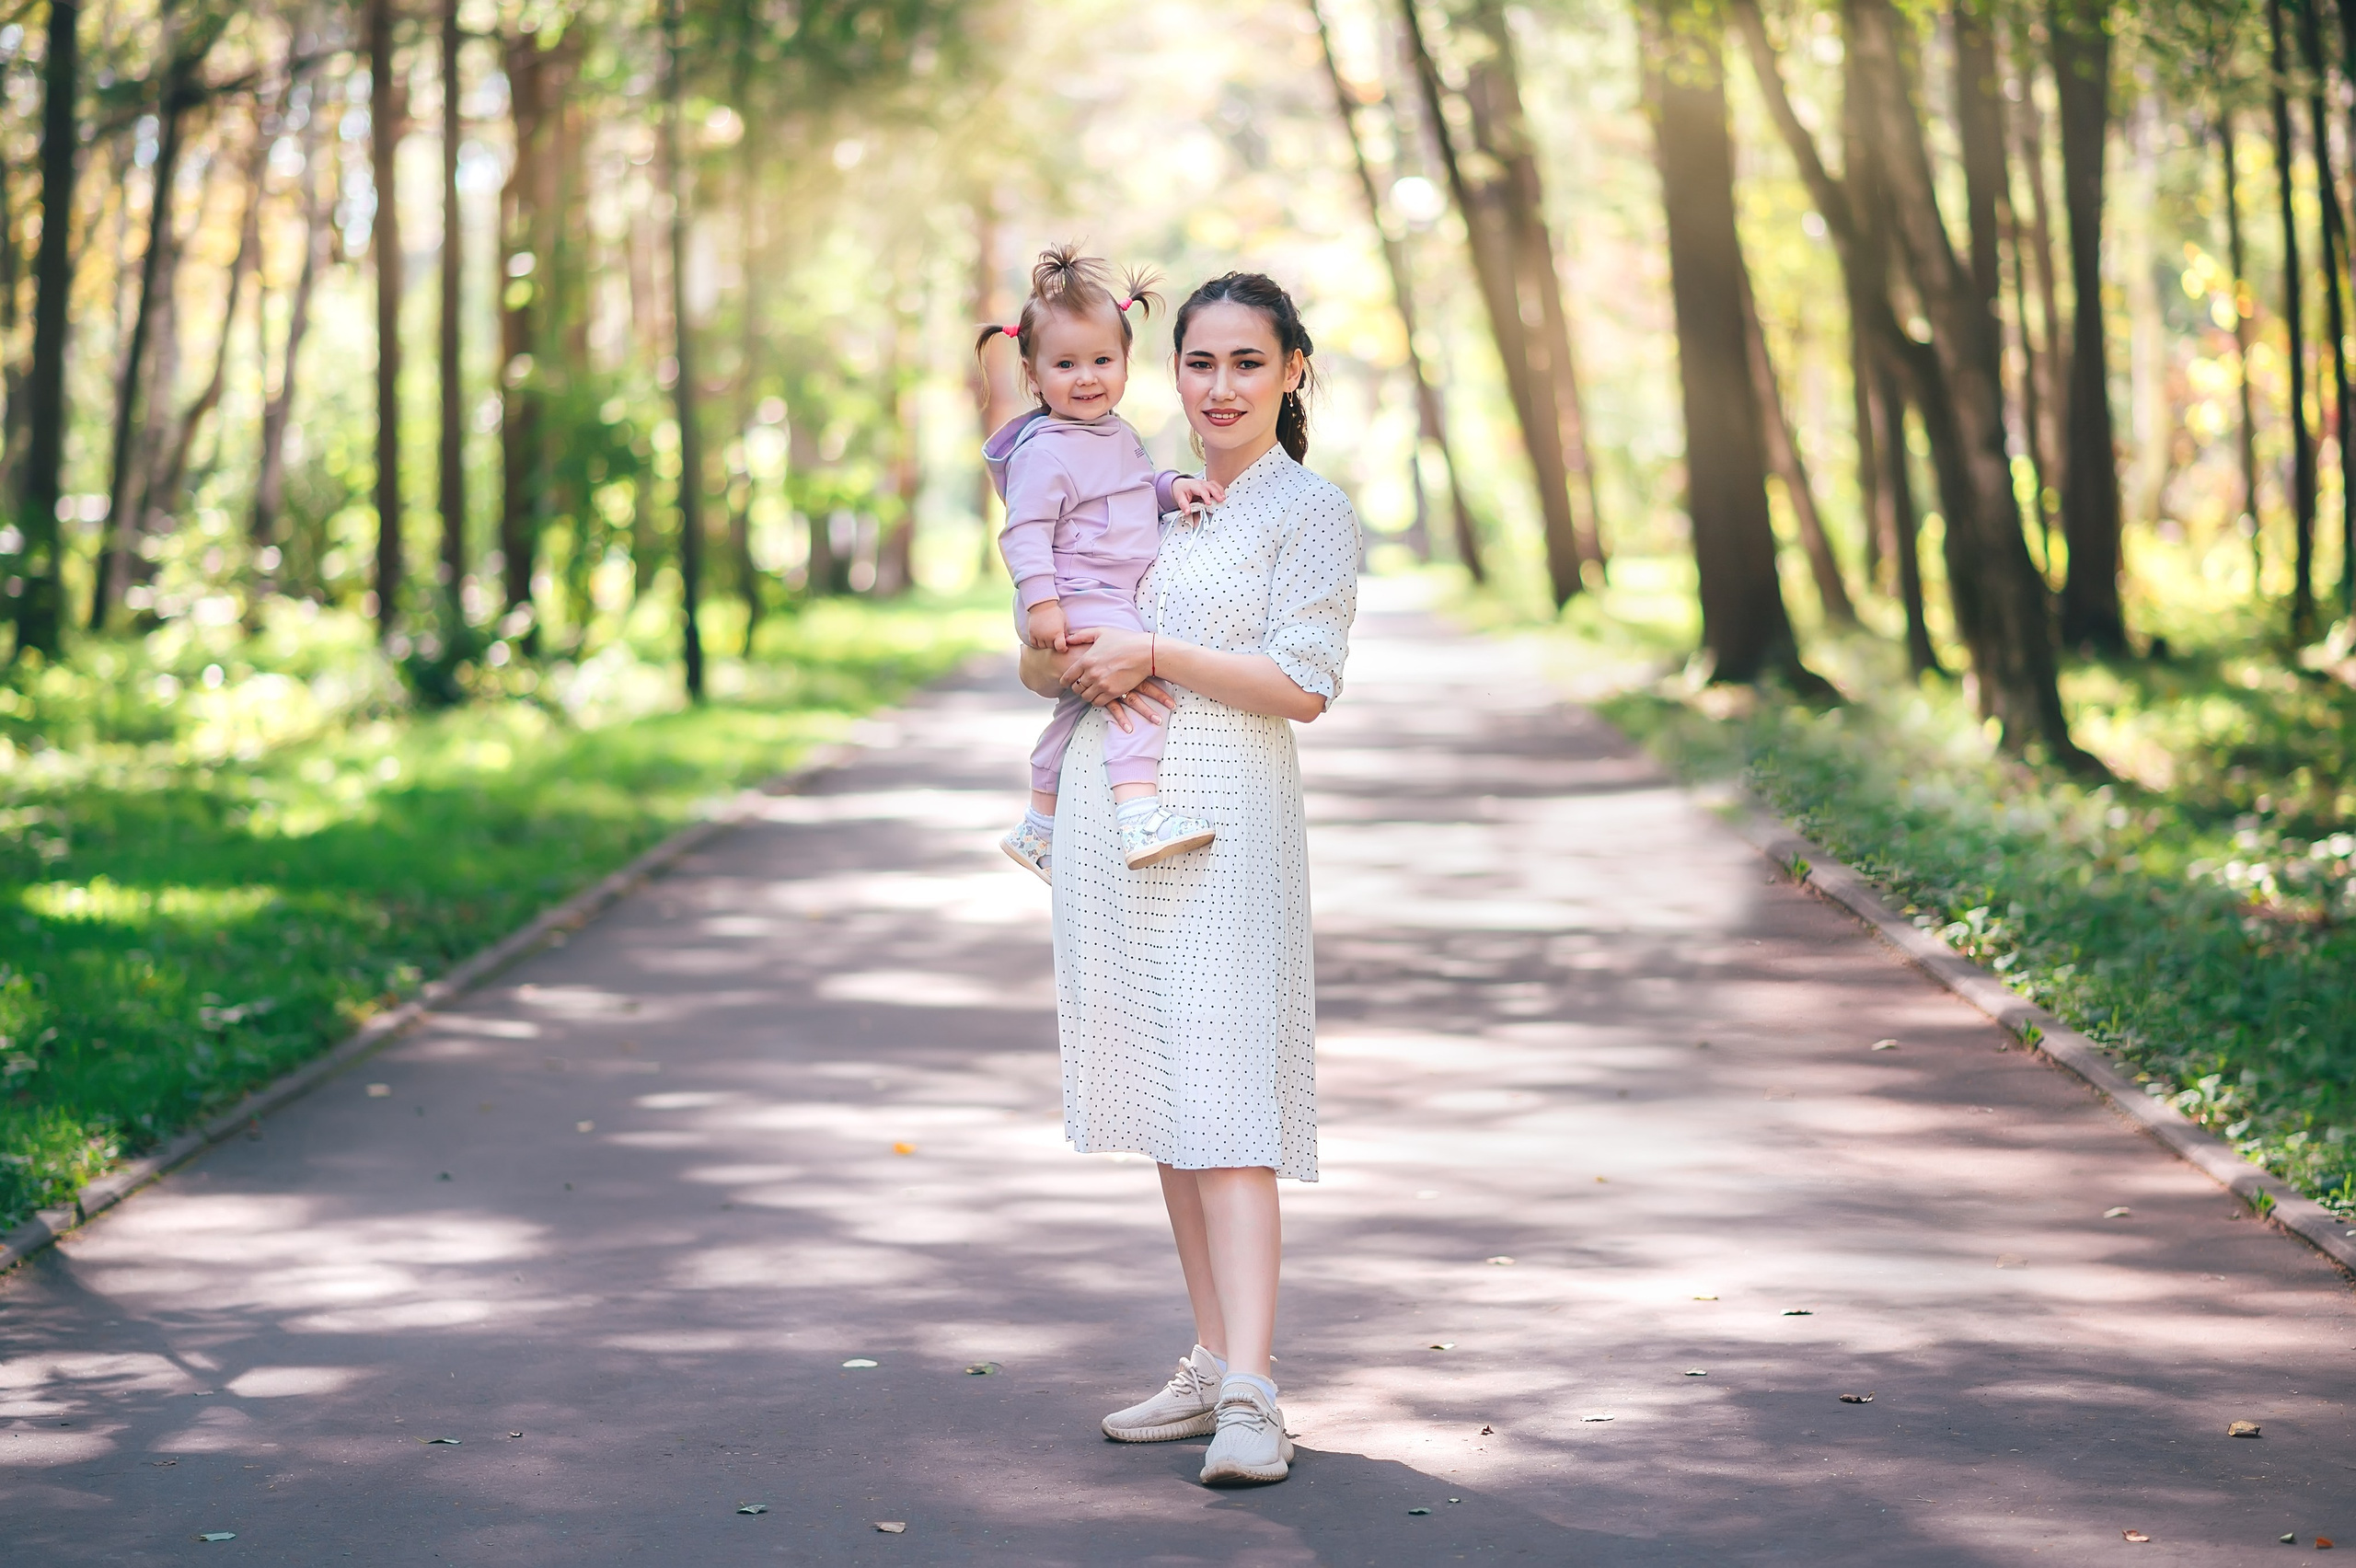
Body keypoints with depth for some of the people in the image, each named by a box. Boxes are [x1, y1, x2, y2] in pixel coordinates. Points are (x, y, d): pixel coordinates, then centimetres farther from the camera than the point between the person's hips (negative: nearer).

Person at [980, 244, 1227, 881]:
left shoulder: (1119, 435, 13)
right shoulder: (1044, 453, -16)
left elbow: (1138, 488, 29)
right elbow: (1024, 531, -19)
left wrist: (1173, 486, 9)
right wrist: (1040, 602, -27)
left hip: (1117, 599, 10)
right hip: (1075, 602, -10)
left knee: (1083, 705, 22)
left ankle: (1038, 828, 39)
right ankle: (1138, 814, -41)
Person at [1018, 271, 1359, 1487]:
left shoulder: (1310, 511, 0)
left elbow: (1302, 684, -11)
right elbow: (1035, 657, 17)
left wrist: (1155, 655, -12)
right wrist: (1083, 668, -5)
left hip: (1222, 822, -6)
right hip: (1110, 820, 7)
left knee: (1224, 1104, -13)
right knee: (1162, 1101, 9)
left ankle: (1250, 1398, -16)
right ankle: (1213, 1363, 17)